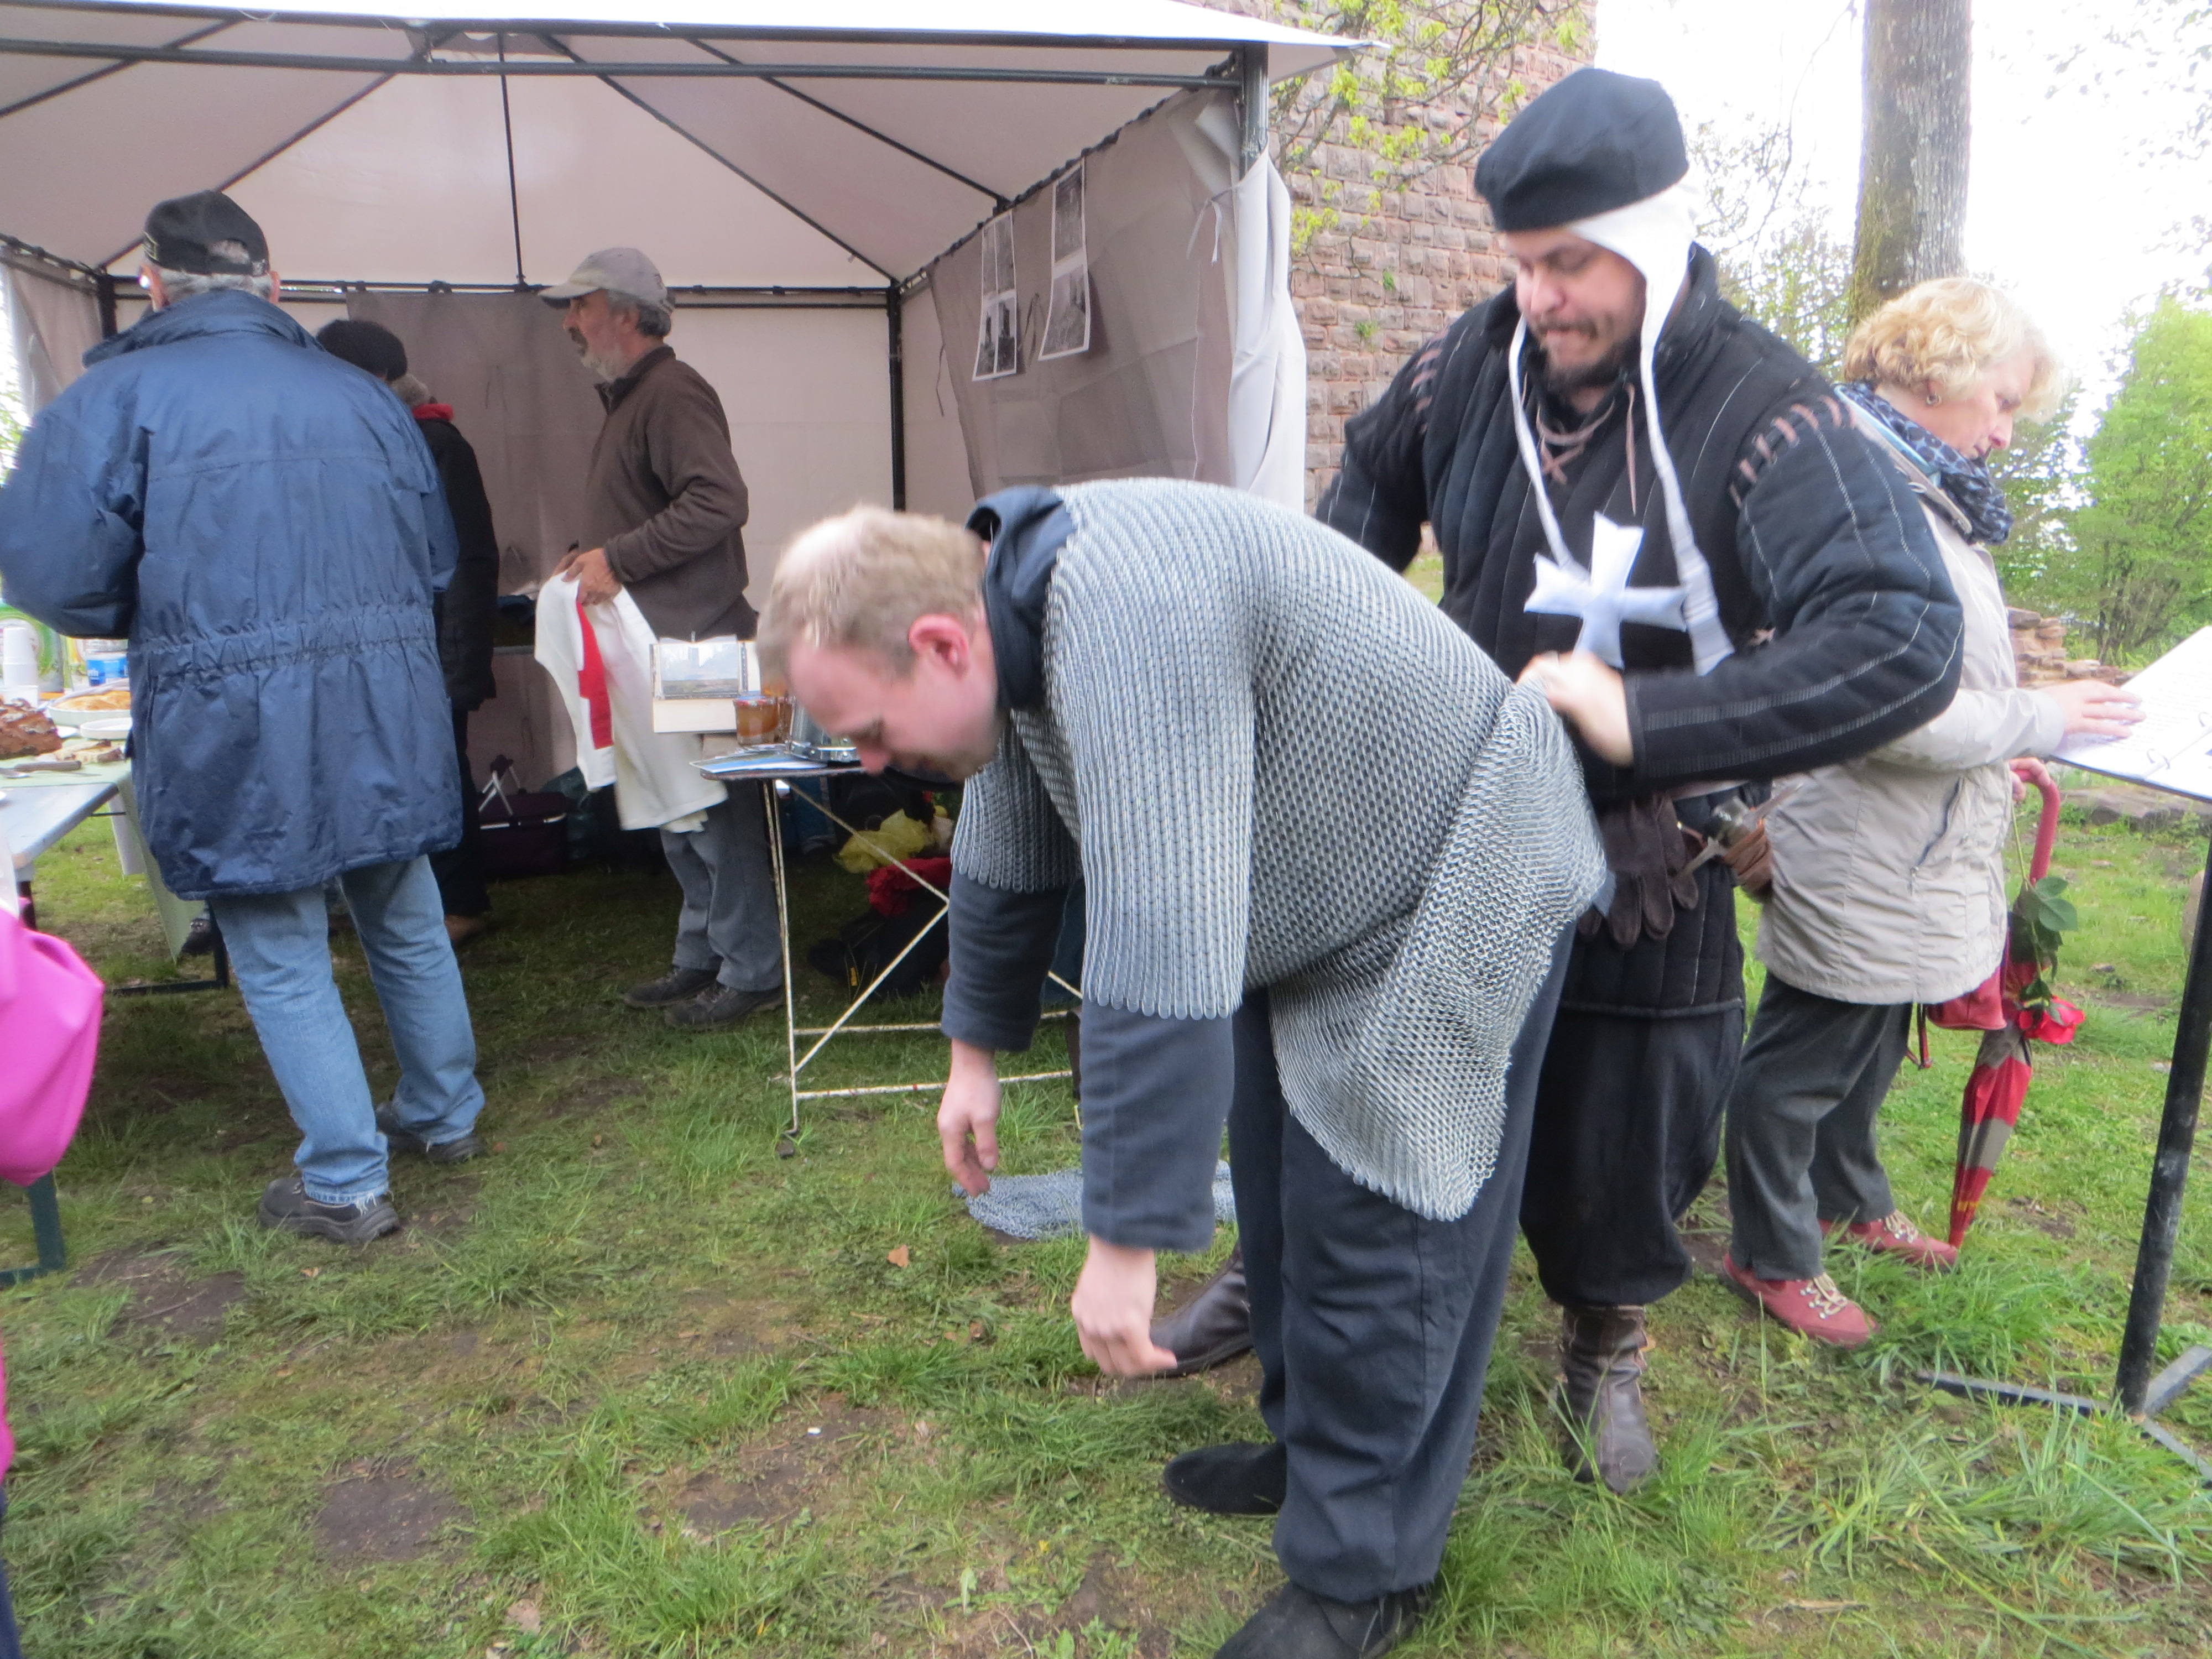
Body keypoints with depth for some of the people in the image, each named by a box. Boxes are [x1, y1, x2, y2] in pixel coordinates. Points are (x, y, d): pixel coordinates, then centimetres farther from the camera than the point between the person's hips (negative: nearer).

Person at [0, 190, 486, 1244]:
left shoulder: (117, 396, -6)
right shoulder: (360, 396, 8)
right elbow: (437, 560, 13)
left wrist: (156, 614, 10)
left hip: (236, 731, -4)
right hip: (387, 712, 5)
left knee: (283, 962, 8)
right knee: (407, 926, 20)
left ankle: (346, 1186, 16)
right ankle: (445, 1115, 37)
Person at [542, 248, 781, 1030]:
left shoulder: (672, 393, -12)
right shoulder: (630, 397, 21)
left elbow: (718, 503, -25)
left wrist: (618, 559, -22)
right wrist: (591, 557, 13)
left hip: (694, 639, -11)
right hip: (659, 640, 11)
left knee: (715, 810, -6)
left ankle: (753, 971, 4)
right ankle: (700, 959, 25)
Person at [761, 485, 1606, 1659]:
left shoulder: (1126, 624, -35)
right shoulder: (1015, 614, -3)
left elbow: (1159, 964, -39)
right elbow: (1006, 857, 11)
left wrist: (1126, 1238, -32)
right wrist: (976, 1054, 19)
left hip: (1451, 894, -9)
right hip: (1308, 918, 9)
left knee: (1374, 1234, -1)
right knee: (1278, 1185, 17)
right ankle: (1313, 1452, 37)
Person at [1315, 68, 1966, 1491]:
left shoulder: (1761, 416, -21)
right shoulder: (1481, 361, -5)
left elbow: (1907, 639, -31)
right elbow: (1375, 481, 16)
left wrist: (1640, 717, -36)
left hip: (1637, 860, -3)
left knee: (1616, 1138, 13)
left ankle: (1605, 1351, 44)